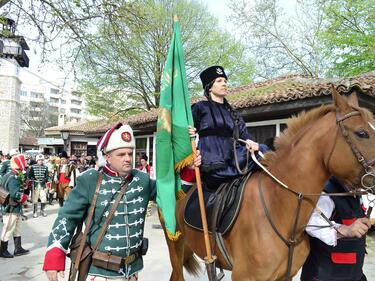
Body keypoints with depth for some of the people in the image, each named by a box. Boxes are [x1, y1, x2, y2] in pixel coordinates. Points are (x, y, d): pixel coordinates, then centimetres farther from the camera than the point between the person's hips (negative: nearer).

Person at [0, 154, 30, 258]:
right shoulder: (13, 178, -23)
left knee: (17, 229, 17)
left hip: (15, 208, 10)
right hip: (11, 209, -10)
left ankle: (18, 249, 26)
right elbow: (16, 194, -29)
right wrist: (24, 198, -13)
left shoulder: (14, 176, 7)